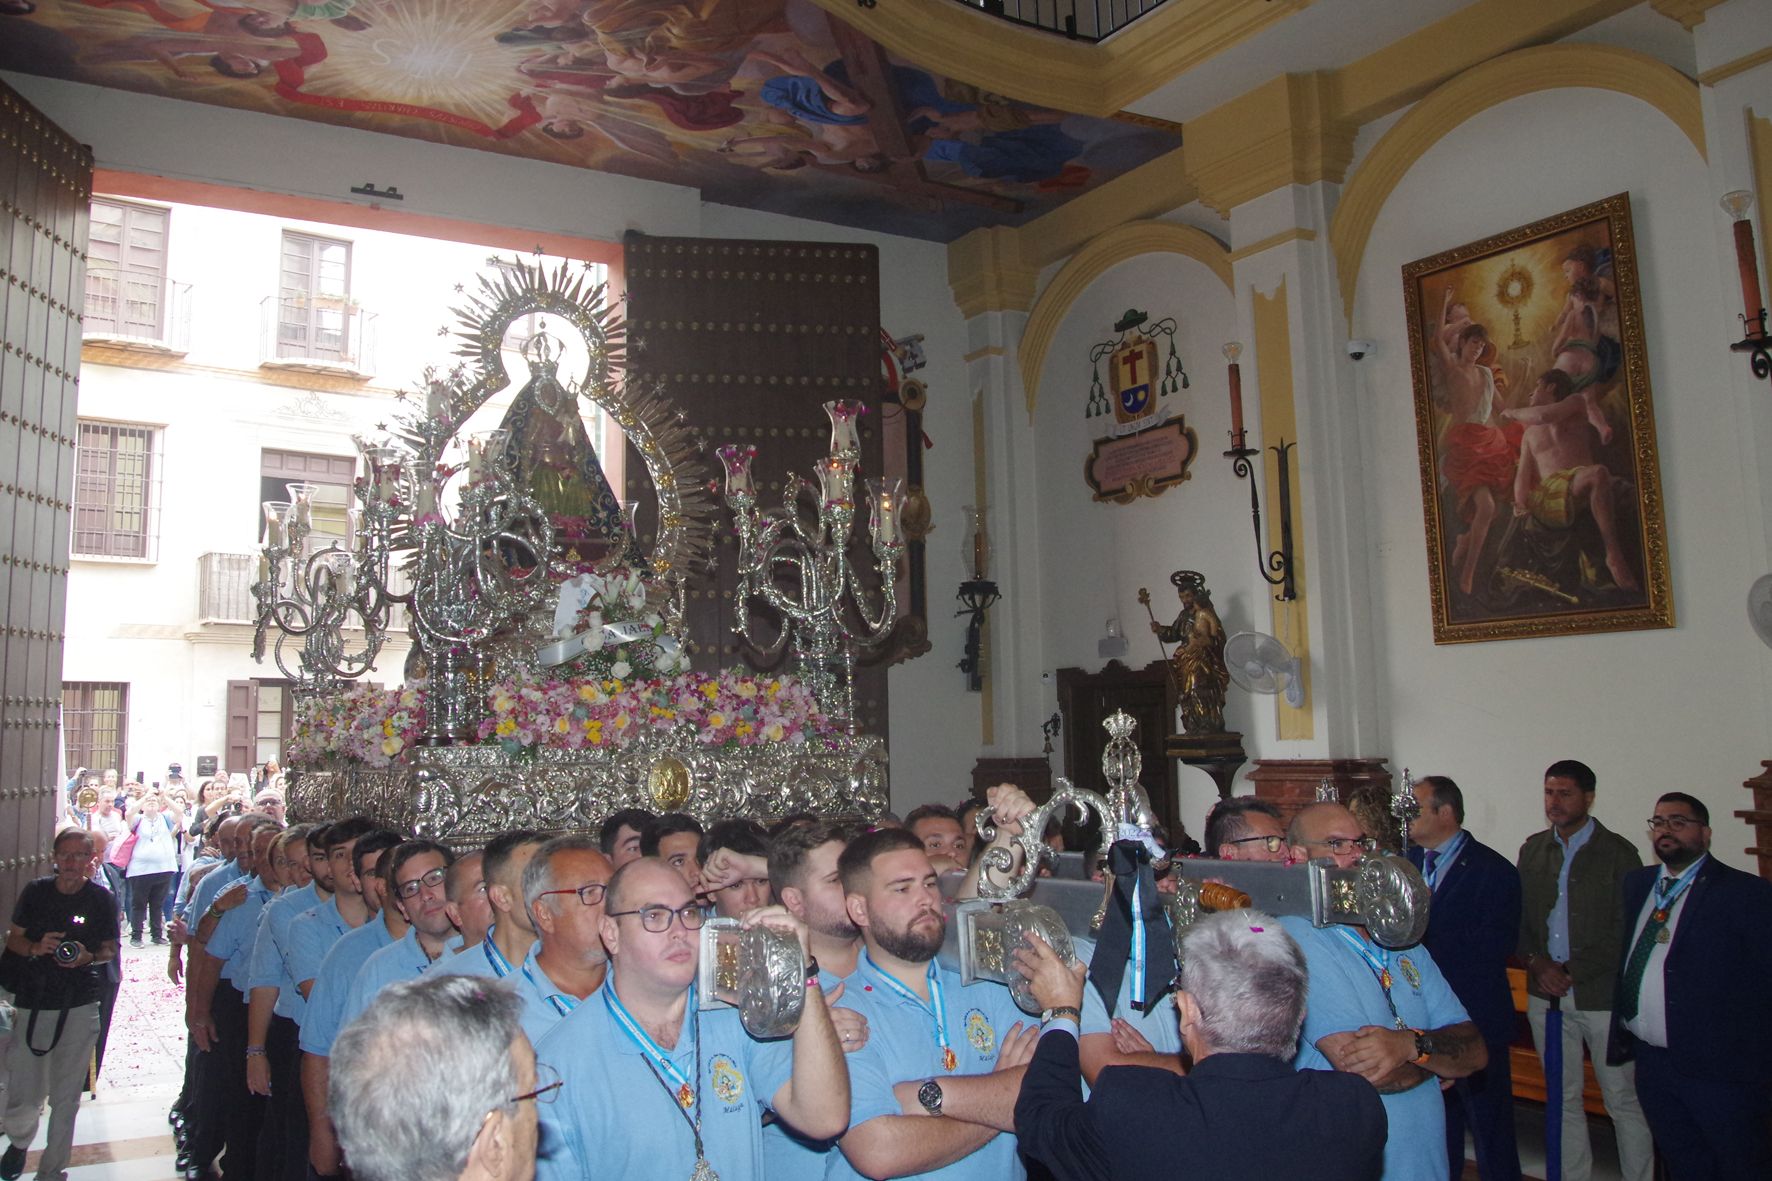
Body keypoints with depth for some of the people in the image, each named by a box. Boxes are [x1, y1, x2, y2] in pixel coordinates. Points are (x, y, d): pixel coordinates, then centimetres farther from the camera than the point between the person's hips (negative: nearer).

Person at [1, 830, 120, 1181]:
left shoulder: (101, 899, -2)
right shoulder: (35, 892, 0)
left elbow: (110, 949, 5)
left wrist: (88, 957, -16)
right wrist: (36, 947, -12)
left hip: (80, 1006, 0)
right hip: (33, 1001, 1)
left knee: (66, 1096, 7)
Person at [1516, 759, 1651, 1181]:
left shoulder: (1617, 852, -7)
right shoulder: (1533, 849, 8)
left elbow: (1625, 934, -9)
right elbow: (1519, 918, 11)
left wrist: (1571, 970, -13)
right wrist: (1536, 961, -6)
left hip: (1602, 997, -4)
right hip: (1546, 994, 5)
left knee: (1623, 1101, 3)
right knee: (1564, 1099, 14)